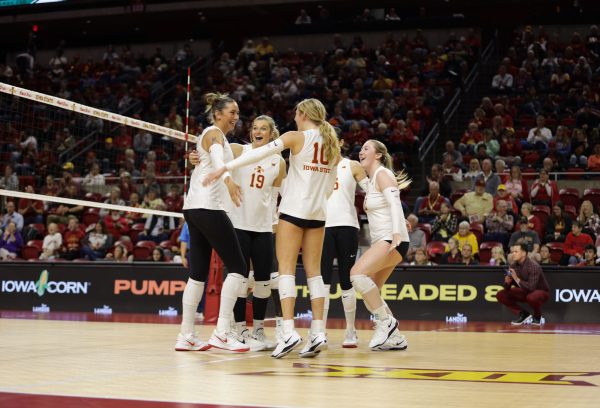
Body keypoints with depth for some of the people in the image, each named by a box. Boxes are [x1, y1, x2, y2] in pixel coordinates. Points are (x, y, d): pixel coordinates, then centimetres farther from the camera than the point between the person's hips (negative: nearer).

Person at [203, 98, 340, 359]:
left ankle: (289, 331, -17)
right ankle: (318, 333, 1)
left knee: (286, 268, -6)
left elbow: (261, 153, -17)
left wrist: (225, 168, -19)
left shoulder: (296, 137, -6)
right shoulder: (332, 144, 10)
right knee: (313, 271, 7)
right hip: (318, 212, 5)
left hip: (294, 209, -5)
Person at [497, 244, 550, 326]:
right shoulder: (513, 265, -8)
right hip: (525, 291, 6)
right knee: (500, 295, -8)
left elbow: (531, 287, -35)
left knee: (531, 297, -41)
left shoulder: (533, 266, -27)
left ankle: (537, 317, -8)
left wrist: (517, 279, -39)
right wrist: (507, 282, -27)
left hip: (541, 292, -6)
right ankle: (523, 315, 3)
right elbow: (507, 288, -4)